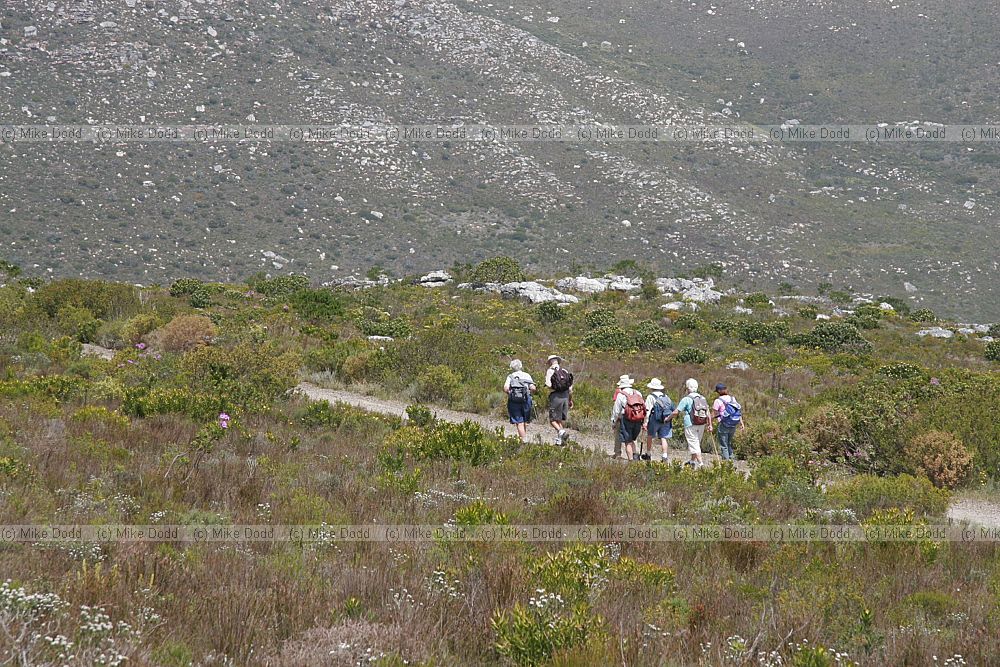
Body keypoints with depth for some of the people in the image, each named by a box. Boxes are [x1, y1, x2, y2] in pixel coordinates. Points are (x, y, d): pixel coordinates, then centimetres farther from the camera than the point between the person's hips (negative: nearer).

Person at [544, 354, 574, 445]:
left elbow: (548, 384, -15)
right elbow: (570, 388, 10)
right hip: (565, 396, 5)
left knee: (553, 419, -1)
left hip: (555, 396, -5)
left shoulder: (550, 371, -1)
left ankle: (561, 431, -26)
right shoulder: (565, 371, 12)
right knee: (562, 420, 11)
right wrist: (571, 400, 19)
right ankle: (559, 440, 9)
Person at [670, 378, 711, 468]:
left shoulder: (686, 399, -10)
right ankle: (693, 461, 33)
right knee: (696, 443, 20)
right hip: (702, 425, 6)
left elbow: (676, 412, -9)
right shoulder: (702, 398, 7)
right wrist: (710, 425, 12)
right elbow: (708, 413, 7)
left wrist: (668, 418, 7)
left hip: (691, 425, -6)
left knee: (694, 444, -3)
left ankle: (700, 463, -12)